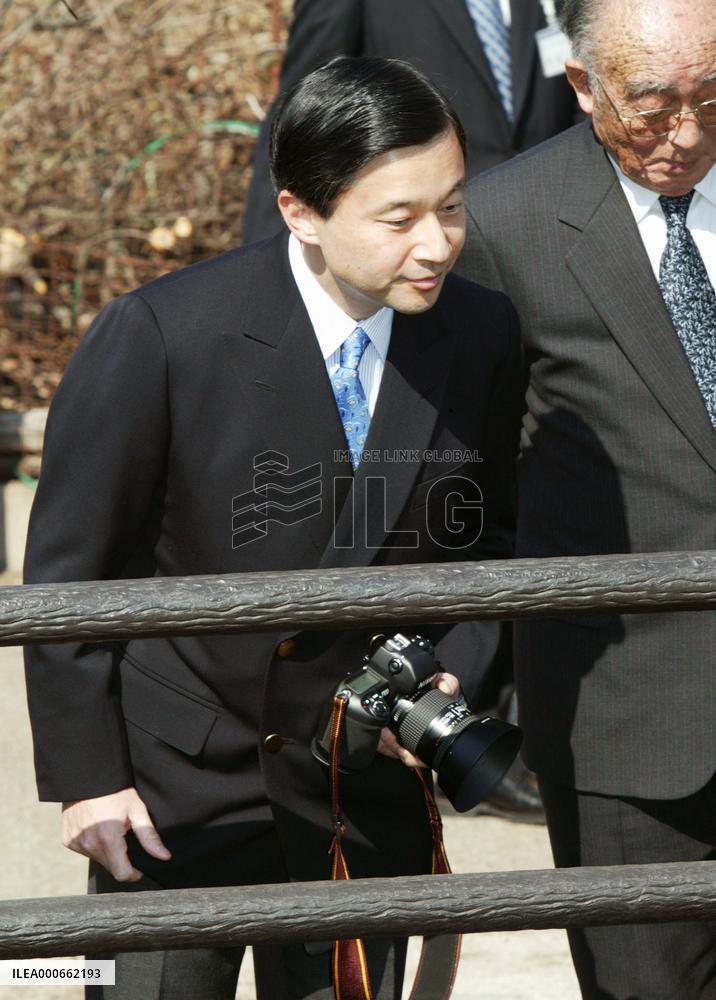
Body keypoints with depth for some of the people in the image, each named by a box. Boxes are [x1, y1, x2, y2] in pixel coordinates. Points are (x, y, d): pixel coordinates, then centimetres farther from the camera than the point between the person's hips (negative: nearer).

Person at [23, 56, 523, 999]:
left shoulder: (481, 336, -8)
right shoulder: (161, 337, -20)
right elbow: (67, 573, -9)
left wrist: (448, 675, -6)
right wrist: (85, 775, -8)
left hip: (365, 785, 3)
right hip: (178, 783, -3)